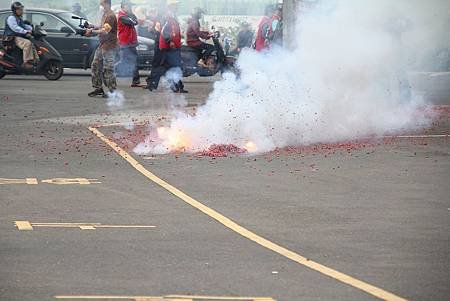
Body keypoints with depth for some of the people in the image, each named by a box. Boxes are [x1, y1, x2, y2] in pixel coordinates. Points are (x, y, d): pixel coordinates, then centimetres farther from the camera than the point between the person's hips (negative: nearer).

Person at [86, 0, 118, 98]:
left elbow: (105, 31, -22)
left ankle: (112, 91, -3)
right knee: (95, 66, 12)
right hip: (102, 45, 10)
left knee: (108, 69, -8)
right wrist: (93, 28, 4)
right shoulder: (105, 14, 15)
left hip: (109, 46, -10)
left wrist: (92, 31, -15)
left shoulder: (111, 16, -16)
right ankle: (98, 88, 19)